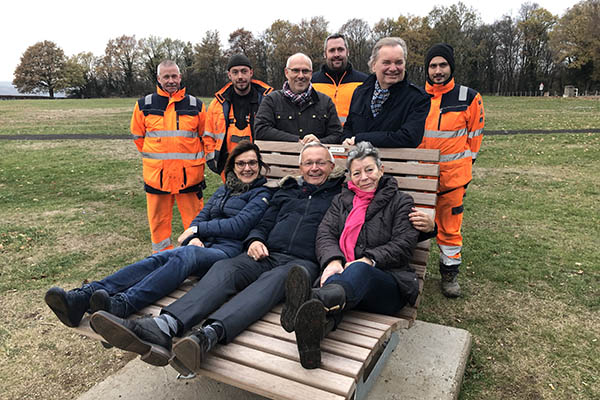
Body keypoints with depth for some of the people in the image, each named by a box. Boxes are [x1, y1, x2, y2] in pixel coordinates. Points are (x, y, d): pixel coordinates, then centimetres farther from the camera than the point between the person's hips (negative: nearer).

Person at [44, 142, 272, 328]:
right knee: (159, 258, -22)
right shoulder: (225, 189, 26)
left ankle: (121, 305, -54)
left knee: (186, 255, -36)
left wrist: (197, 229, -2)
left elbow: (238, 226, -7)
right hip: (203, 246, 6)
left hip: (229, 252, -6)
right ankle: (81, 297, -38)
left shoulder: (262, 194, 7)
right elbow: (201, 216, 17)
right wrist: (194, 237, -6)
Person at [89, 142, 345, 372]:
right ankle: (163, 328, -48)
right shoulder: (286, 191, 28)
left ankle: (208, 335, -60)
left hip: (303, 262, -3)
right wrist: (255, 240, 3)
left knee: (271, 281, -37)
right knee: (224, 269, -26)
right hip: (266, 255, 4)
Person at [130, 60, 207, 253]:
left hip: (189, 174, -1)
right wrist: (154, 157, 15)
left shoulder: (196, 105, 5)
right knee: (158, 221, 10)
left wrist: (194, 160, 10)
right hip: (156, 175, 1)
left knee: (194, 219, 4)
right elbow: (138, 136, 16)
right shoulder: (144, 105, 5)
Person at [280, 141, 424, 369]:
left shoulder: (400, 201, 14)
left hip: (388, 284, -2)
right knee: (333, 281, -36)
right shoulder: (342, 200, 24)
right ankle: (317, 324, -68)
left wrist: (368, 260, -17)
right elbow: (325, 233, 7)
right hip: (344, 273, 3)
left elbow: (403, 245, 0)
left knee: (359, 270, -39)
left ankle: (313, 301, -69)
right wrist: (332, 260, -16)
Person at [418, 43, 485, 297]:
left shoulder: (469, 98, -1)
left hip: (452, 174, -1)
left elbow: (475, 134, 7)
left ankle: (450, 272, 23)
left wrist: (467, 166, 7)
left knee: (449, 226, 6)